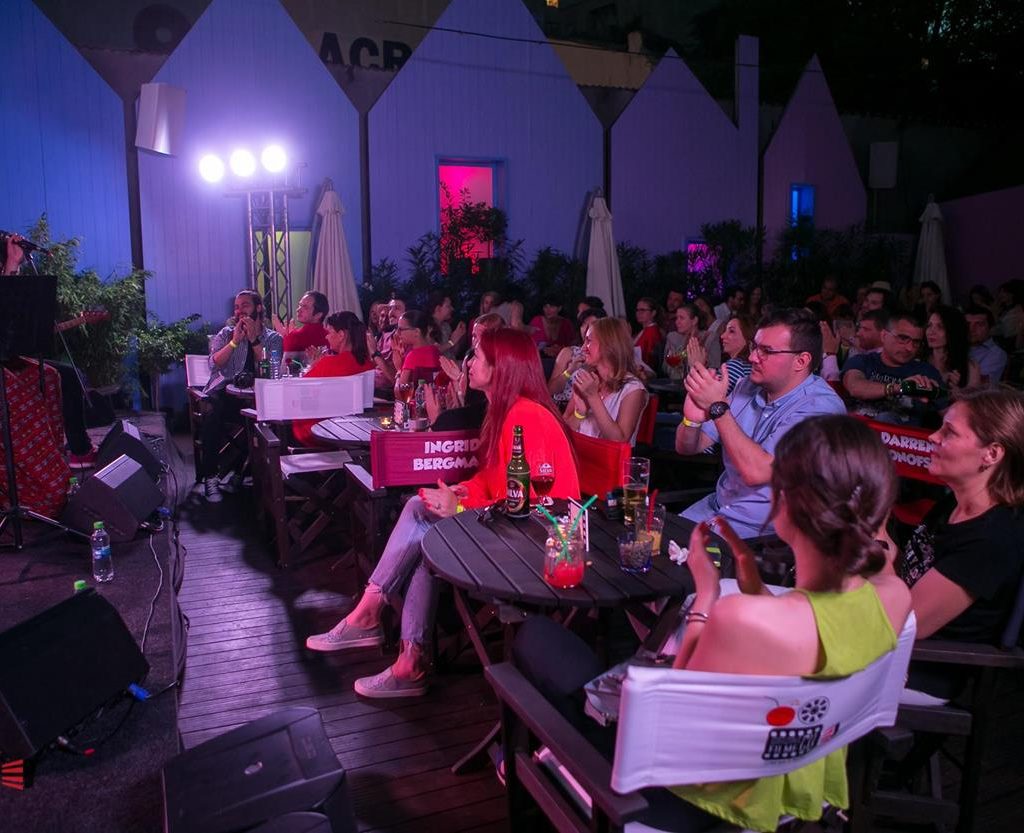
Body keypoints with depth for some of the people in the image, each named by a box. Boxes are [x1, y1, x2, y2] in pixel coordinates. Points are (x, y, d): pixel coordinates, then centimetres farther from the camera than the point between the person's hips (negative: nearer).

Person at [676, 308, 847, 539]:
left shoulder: (820, 407, -18)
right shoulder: (747, 388, 3)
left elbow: (756, 472, -28)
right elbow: (686, 448, 4)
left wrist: (718, 407, -24)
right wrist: (692, 419, -18)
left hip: (763, 531, -6)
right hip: (715, 507, 7)